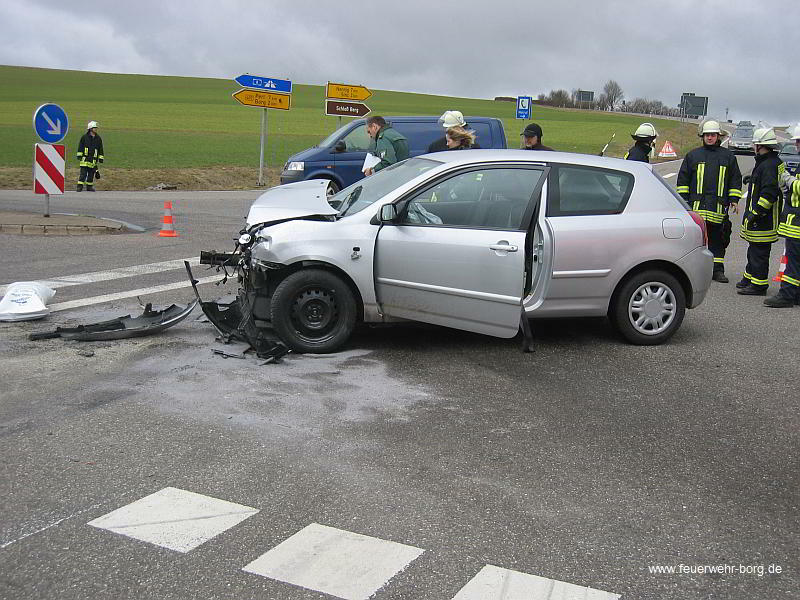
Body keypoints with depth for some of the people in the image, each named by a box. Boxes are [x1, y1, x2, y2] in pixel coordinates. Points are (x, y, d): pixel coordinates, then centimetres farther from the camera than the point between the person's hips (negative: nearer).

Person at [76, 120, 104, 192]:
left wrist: (101, 158, 9)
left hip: (93, 159, 3)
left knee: (91, 174, 7)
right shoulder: (85, 137, 0)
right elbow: (80, 146, 3)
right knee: (83, 173, -7)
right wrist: (79, 155, -1)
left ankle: (89, 186, 17)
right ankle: (80, 186, -4)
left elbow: (101, 149, 13)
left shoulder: (98, 138, 9)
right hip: (85, 159, -3)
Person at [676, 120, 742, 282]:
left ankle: (717, 270, 11)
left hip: (719, 207, 1)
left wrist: (734, 200, 6)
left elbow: (735, 180, 15)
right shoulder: (693, 155, 10)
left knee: (718, 239, 5)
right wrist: (683, 199, 4)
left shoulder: (728, 156, 12)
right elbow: (683, 179, 11)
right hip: (696, 206, -1)